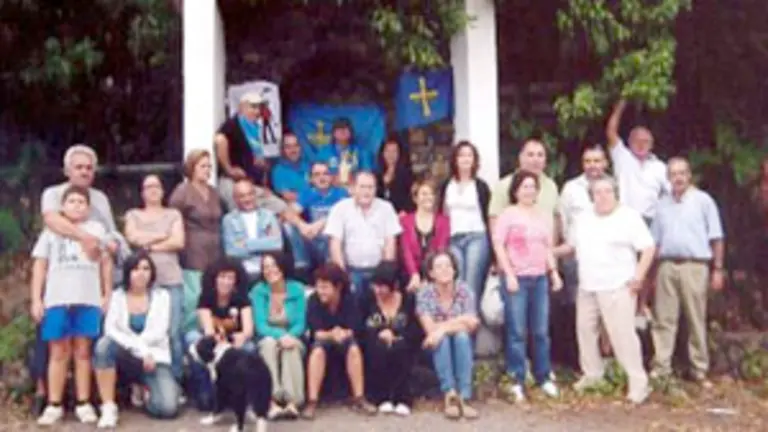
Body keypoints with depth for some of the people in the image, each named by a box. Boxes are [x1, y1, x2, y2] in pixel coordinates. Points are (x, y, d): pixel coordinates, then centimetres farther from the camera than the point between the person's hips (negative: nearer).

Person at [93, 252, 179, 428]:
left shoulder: (161, 296, 5)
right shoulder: (117, 296, 3)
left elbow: (159, 332, -7)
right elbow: (110, 330, -12)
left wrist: (137, 346, -16)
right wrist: (140, 349, -21)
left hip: (155, 359, 0)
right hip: (127, 357, 0)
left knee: (168, 408, -24)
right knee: (104, 344, -35)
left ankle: (145, 390, 13)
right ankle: (108, 407, -26)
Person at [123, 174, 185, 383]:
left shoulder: (173, 214, 18)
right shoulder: (134, 215, 19)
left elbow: (179, 242, 2)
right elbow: (132, 237, -2)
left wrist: (149, 245, -1)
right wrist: (163, 235, 2)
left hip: (171, 279, 0)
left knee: (174, 332, -9)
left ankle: (175, 380, -3)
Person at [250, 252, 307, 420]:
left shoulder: (297, 289, -6)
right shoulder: (258, 291, -8)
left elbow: (300, 324, -6)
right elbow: (260, 326, -13)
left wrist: (289, 336, -28)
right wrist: (281, 335, -32)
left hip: (292, 338, 0)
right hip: (268, 340, 0)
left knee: (291, 346, -34)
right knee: (269, 343, -34)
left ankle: (292, 401, -43)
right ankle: (272, 401, -43)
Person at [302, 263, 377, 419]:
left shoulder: (349, 299, -14)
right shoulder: (314, 300, -16)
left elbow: (354, 330, -16)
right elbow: (316, 333, -19)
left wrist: (342, 333, -35)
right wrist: (332, 334, -37)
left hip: (344, 342, 1)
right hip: (322, 341, -1)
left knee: (354, 348, -32)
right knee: (318, 350, -34)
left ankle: (359, 399, -24)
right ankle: (312, 402, -34)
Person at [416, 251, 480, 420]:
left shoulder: (465, 291, -8)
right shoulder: (424, 294, -11)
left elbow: (471, 326, -18)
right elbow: (430, 329, -20)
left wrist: (443, 327, -25)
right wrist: (459, 322, -20)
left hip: (463, 349, 1)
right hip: (437, 351, -1)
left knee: (461, 336, -31)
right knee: (442, 338, -31)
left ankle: (464, 397, -36)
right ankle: (450, 394, -36)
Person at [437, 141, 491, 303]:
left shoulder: (481, 186, 4)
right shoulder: (446, 186, 11)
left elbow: (489, 216, 4)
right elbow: (441, 215, 14)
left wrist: (491, 247, 0)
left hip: (477, 238, -2)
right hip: (453, 240, 2)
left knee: (472, 287, -8)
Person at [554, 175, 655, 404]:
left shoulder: (629, 217, -6)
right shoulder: (583, 218, 13)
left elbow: (648, 248, -9)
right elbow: (571, 245, 24)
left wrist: (638, 277, -15)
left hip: (617, 288, -6)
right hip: (587, 288, 7)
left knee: (623, 334, -10)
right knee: (585, 330, 13)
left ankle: (639, 383, -2)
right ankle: (592, 374, 30)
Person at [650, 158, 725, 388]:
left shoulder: (703, 200, 2)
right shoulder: (663, 204, 14)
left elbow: (716, 238, 1)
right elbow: (654, 241, 16)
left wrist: (718, 269, -5)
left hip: (694, 266, -3)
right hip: (666, 266, 3)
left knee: (697, 321, 2)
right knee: (663, 319, 3)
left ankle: (700, 371, 9)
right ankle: (661, 368, 8)